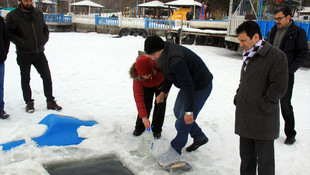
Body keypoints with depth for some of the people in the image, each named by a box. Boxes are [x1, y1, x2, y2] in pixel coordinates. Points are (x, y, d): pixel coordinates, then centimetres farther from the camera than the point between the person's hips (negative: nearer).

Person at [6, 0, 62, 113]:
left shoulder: (38, 13, 8)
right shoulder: (12, 16, -5)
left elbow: (45, 28, 17)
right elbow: (9, 33, -7)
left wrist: (44, 39, 0)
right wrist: (22, 42, -18)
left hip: (39, 52, 3)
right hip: (24, 54, -3)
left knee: (47, 77, 3)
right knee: (25, 79, 8)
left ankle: (50, 101, 14)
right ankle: (29, 102, 23)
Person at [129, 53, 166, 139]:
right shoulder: (137, 76, -40)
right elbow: (138, 96, -42)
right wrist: (144, 117, -49)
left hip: (161, 83, 0)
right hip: (147, 86, 0)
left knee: (160, 104, -8)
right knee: (146, 104, -12)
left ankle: (157, 130, 7)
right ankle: (139, 128, 8)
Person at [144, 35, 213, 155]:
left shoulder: (175, 60, -34)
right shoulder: (165, 53, -3)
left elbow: (187, 86, -35)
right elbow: (170, 75, 13)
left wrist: (189, 111, -33)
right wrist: (163, 92, 7)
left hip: (200, 87, -10)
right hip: (189, 83, 10)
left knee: (183, 121, -5)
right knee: (178, 111, 20)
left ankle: (174, 151, 13)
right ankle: (199, 138, 34)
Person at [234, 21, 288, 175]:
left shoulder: (276, 55, -12)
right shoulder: (249, 56, 14)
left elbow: (279, 87, -16)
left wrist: (263, 106, -15)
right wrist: (238, 98, 11)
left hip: (263, 120, -8)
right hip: (245, 118, 8)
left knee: (264, 157, 5)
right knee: (246, 155, 19)